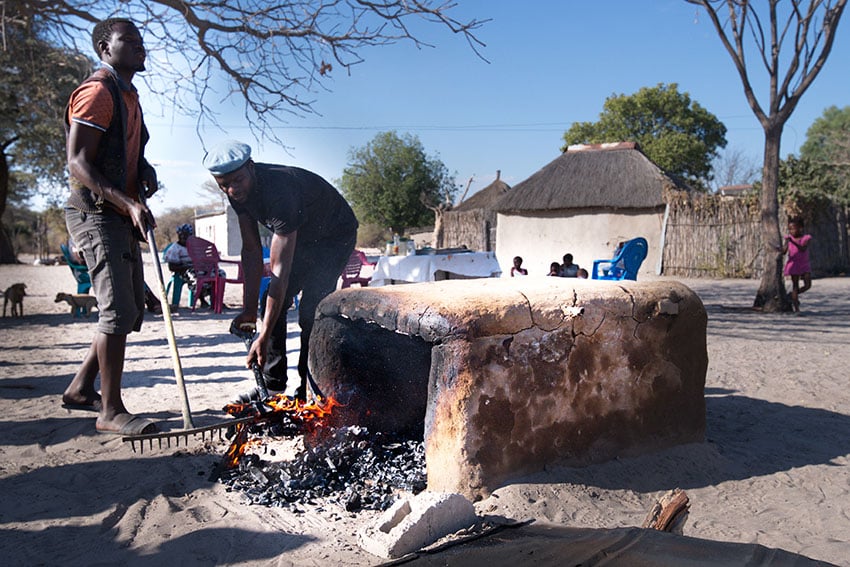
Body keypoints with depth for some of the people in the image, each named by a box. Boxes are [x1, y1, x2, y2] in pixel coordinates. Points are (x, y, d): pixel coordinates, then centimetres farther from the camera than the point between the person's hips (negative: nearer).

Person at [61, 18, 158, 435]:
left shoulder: (128, 96, 20)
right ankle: (111, 411, -5)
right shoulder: (97, 92, -10)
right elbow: (77, 164, -18)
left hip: (121, 217, 10)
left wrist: (145, 170, 9)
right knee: (118, 309, -13)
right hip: (96, 215, -10)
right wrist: (129, 203, -29)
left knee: (131, 309, 12)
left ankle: (81, 388, 23)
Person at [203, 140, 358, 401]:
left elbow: (280, 270, -41)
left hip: (335, 235, -8)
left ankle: (309, 391, -10)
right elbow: (252, 251, -9)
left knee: (311, 311, -20)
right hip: (299, 236, 8)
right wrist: (249, 309, -12)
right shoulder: (238, 192, -15)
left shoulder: (279, 192, -40)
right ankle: (272, 385, 9)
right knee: (273, 303, 1)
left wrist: (264, 337, -42)